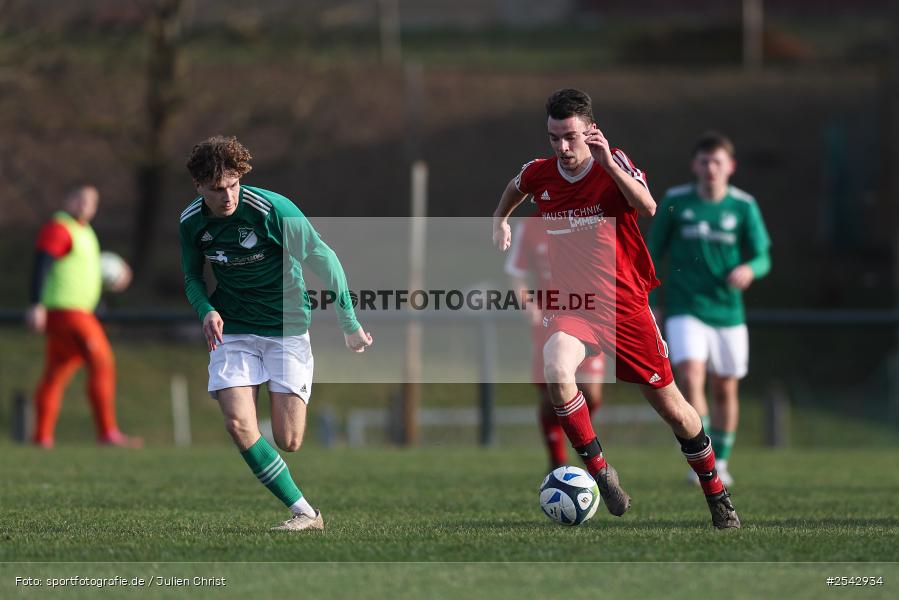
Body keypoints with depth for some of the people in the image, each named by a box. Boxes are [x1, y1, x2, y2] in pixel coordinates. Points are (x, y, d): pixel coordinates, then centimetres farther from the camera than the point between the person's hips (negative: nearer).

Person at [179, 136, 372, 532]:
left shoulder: (273, 210, -19)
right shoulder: (191, 221, -4)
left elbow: (322, 260, -10)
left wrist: (350, 325, -6)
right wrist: (206, 310, -8)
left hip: (287, 328, -3)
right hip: (232, 328, 3)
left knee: (288, 441, -8)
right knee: (238, 424, -19)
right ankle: (304, 512, -12)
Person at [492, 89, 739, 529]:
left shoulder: (614, 164, -11)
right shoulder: (539, 174, 0)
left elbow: (648, 208, -32)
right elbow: (515, 188, 27)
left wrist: (607, 162, -39)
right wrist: (500, 220, 23)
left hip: (626, 306, -2)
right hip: (569, 304, 2)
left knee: (670, 406, 5)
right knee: (556, 370, -31)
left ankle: (717, 496, 24)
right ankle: (599, 471, -15)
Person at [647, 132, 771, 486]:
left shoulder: (743, 206, -2)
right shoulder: (675, 202, -2)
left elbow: (763, 258, 2)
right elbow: (653, 254, 7)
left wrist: (749, 269, -22)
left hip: (727, 311, 2)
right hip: (685, 309, -2)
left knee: (725, 390, 10)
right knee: (690, 377, -21)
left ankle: (720, 462, 28)